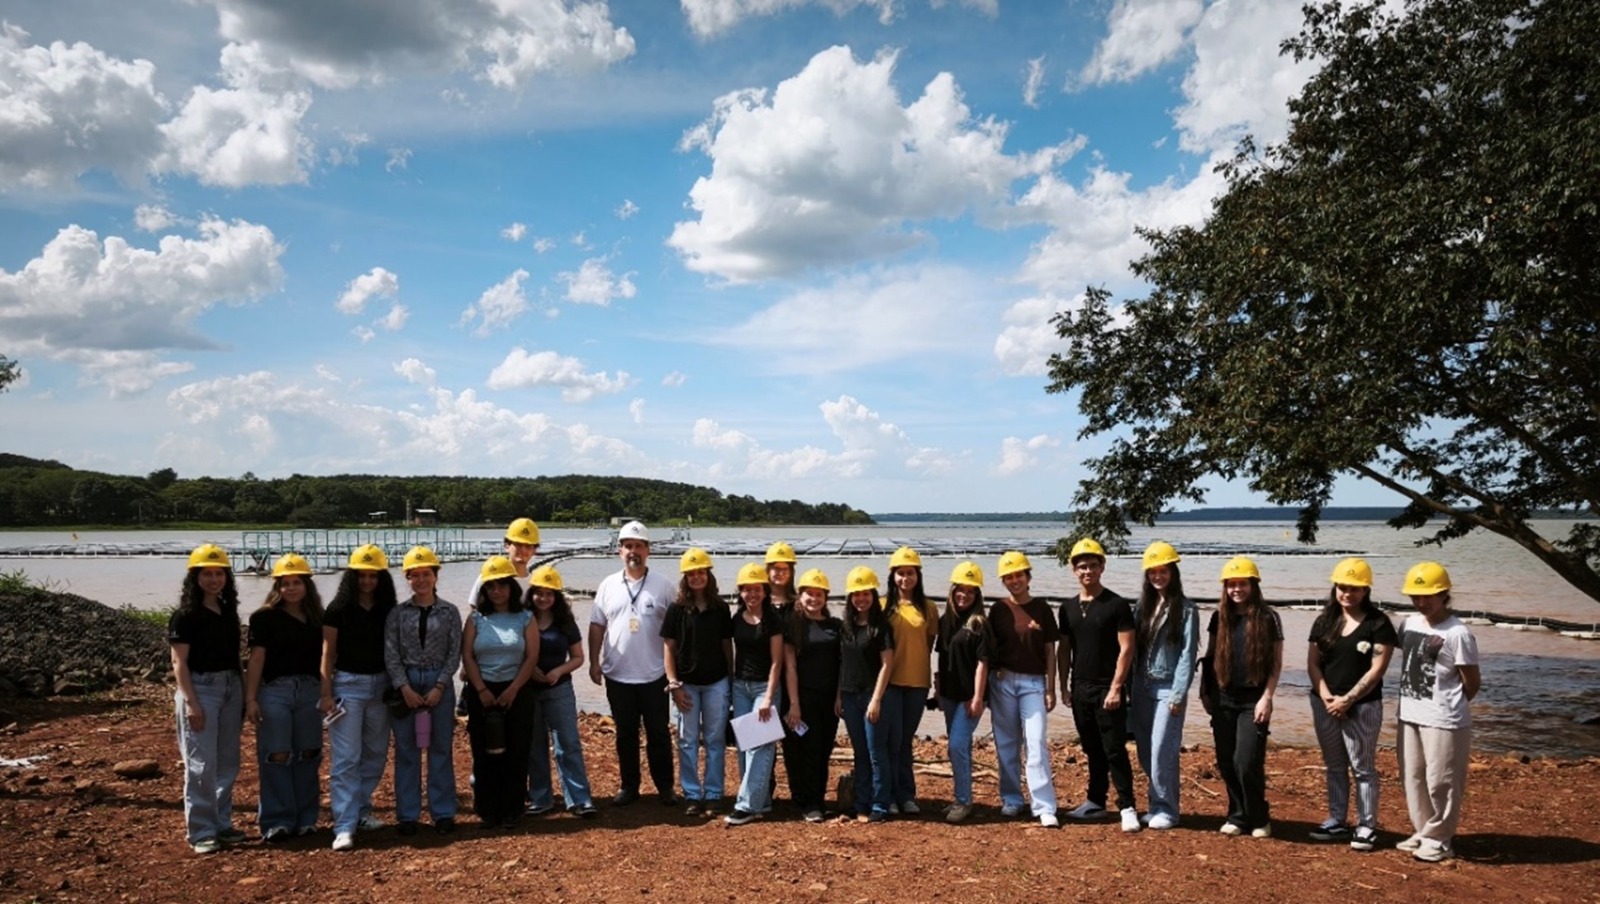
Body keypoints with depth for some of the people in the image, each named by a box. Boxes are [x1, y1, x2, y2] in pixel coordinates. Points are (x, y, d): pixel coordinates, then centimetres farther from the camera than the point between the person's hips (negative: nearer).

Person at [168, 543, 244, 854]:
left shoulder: (229, 611, 10)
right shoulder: (185, 615, -8)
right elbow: (179, 662, -11)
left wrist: (243, 692, 12)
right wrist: (191, 702, -17)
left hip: (230, 687, 7)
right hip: (199, 687, -7)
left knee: (228, 762, 11)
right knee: (201, 764, -4)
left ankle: (222, 823, 21)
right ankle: (201, 831, 4)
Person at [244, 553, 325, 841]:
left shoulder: (317, 619, 9)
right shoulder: (265, 617, -1)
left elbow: (323, 658, 11)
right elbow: (257, 659, -5)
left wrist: (327, 694, 8)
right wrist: (250, 698, -9)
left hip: (310, 690, 3)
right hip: (274, 690, -3)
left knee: (307, 755, 7)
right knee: (277, 757, -3)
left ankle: (306, 818, 17)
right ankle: (277, 821, 4)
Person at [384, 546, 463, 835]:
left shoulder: (449, 612, 2)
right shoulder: (398, 613, 3)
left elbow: (455, 653, 0)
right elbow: (390, 654, -1)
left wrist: (439, 687, -9)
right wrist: (405, 688, -10)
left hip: (439, 684, 0)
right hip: (405, 684, 1)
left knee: (441, 749, 4)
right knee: (406, 750, 5)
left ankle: (443, 813, 12)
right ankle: (408, 815, 13)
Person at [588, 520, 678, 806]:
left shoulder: (663, 585, -3)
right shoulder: (608, 585, 3)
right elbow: (597, 626, 7)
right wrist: (594, 661, 1)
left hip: (654, 675, -2)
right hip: (618, 675, 2)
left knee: (659, 733, 7)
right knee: (625, 734, 12)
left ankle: (665, 786, 17)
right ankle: (629, 785, 22)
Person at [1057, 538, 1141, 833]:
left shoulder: (1117, 605, -8)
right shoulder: (1068, 608, 9)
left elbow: (1126, 648, -11)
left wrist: (1116, 688, -15)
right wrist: (1063, 686, 9)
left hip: (1107, 689, -5)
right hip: (1080, 689, 6)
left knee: (1114, 750, -6)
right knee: (1093, 750, 14)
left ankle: (1127, 808, 1)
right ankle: (1095, 802, 23)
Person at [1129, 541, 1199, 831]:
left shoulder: (1185, 609, -6)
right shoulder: (1142, 606, 10)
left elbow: (1187, 654, -9)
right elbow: (1133, 648, 10)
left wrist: (1179, 695, -14)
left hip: (1168, 688, -5)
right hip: (1142, 688, 6)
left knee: (1162, 753, -6)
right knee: (1145, 753, 9)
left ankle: (1166, 810, 7)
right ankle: (1156, 805, 21)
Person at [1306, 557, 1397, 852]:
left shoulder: (1378, 623, -7)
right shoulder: (1324, 621, 8)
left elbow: (1377, 669, -12)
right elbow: (1312, 663, 6)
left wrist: (1347, 699, -15)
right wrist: (1326, 696, -9)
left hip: (1362, 706, -5)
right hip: (1325, 704, 5)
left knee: (1362, 768, 1)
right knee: (1334, 766, 13)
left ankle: (1367, 827, 10)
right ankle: (1336, 822, 22)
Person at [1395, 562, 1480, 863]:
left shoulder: (1457, 633, -14)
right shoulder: (1409, 624, 7)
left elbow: (1473, 683, -7)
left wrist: (1449, 706, 4)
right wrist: (1414, 701, 10)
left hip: (1443, 721, -7)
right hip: (1409, 716, 7)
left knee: (1440, 782, 2)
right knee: (1412, 779, 15)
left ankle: (1440, 839, 16)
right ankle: (1423, 832, 29)